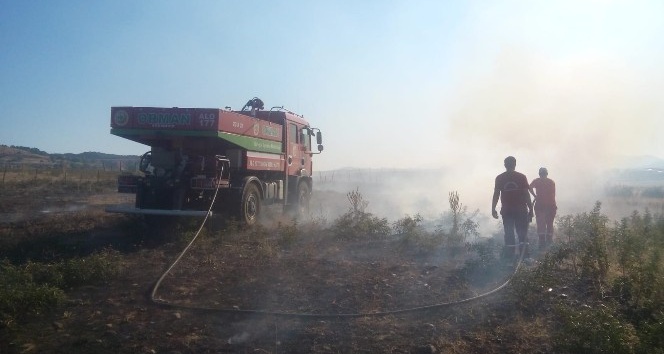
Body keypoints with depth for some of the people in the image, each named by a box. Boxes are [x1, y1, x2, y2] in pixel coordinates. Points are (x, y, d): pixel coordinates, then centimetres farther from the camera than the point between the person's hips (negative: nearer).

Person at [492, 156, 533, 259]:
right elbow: (526, 194, -1)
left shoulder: (499, 178, 1)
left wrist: (493, 209, 6)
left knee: (509, 234, 4)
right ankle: (524, 256, 0)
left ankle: (510, 257, 2)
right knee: (522, 234, 5)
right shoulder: (521, 177, -1)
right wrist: (530, 209, 4)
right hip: (521, 210, -1)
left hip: (506, 211, 1)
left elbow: (496, 195, 0)